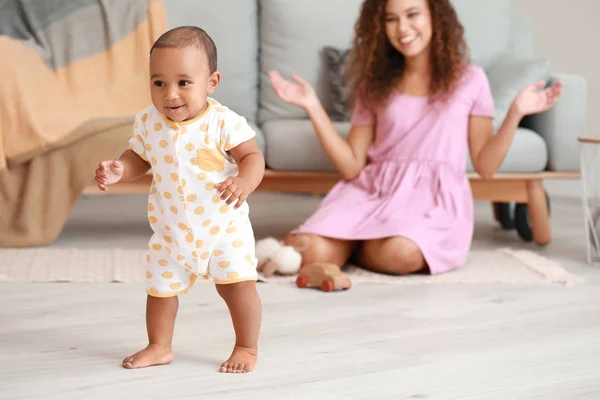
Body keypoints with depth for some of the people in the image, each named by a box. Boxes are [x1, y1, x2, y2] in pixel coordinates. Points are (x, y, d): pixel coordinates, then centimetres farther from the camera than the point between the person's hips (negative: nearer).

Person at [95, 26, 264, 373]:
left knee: (238, 285, -6)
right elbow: (139, 159, 7)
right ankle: (159, 347, 34)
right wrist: (119, 170, -14)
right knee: (160, 287, 14)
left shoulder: (224, 122, -20)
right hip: (171, 232, 4)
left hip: (223, 227, -4)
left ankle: (247, 348, 15)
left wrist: (244, 181, -40)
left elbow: (253, 155, -19)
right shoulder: (148, 123, -7)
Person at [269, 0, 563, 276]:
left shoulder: (470, 80, 8)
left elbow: (485, 166, 5)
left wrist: (515, 114, -9)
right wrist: (313, 107, 0)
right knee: (309, 251, -29)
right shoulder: (374, 85, 13)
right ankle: (349, 243, 5)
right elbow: (351, 166, 6)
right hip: (373, 192, 1)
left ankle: (357, 246, -4)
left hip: (436, 199, -1)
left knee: (401, 253, -38)